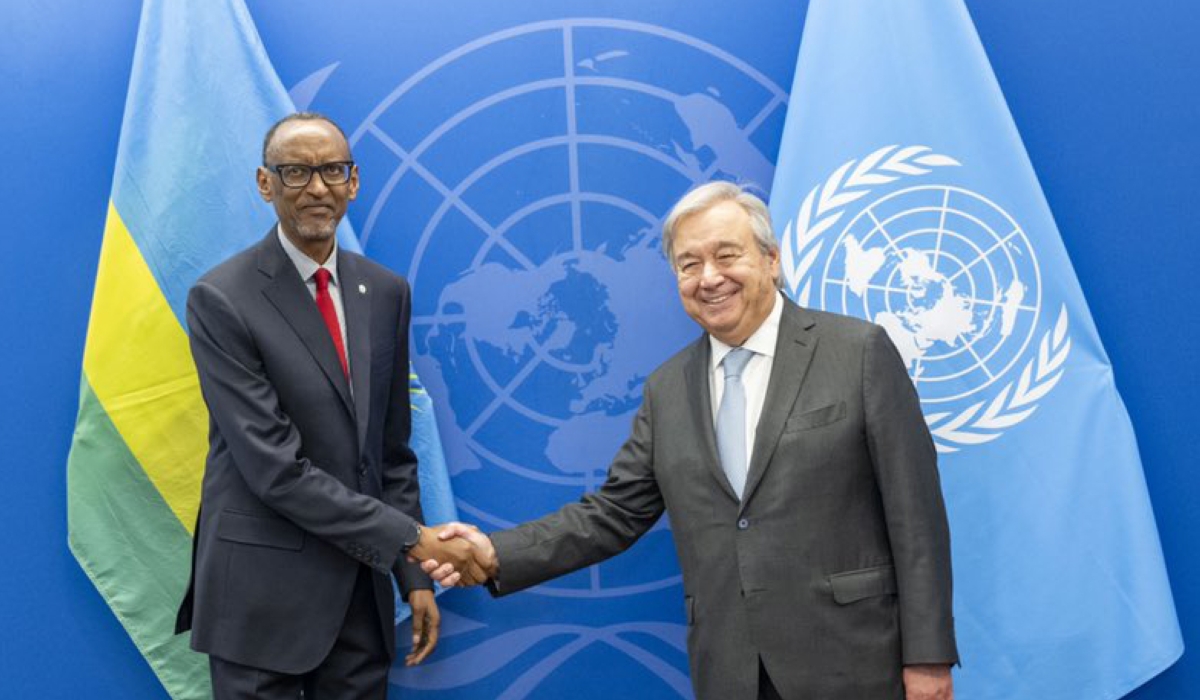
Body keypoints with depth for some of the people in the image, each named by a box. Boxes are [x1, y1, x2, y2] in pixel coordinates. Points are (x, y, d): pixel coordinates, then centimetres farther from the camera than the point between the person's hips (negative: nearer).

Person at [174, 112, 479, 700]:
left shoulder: (385, 293, 5)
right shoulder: (221, 300, -12)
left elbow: (392, 449, 10)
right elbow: (274, 465, -18)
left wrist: (414, 575, 6)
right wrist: (408, 539, -17)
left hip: (360, 585, 5)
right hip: (263, 591, -4)